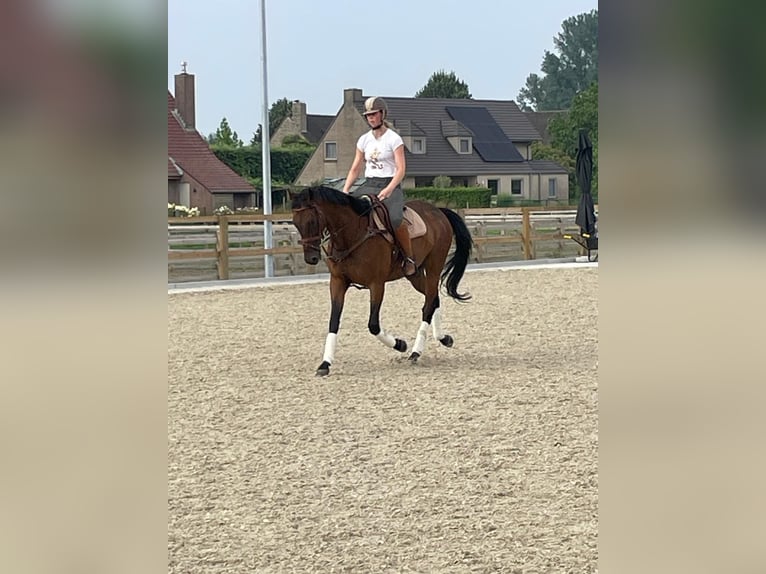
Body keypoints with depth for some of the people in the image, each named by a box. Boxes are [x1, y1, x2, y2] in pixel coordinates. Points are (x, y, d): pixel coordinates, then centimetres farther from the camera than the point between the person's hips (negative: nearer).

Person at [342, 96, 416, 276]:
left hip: (390, 185, -6)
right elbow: (355, 168, 15)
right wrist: (345, 190, -1)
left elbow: (401, 169, -10)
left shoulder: (393, 139, -3)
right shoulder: (364, 140, 13)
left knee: (395, 219, -35)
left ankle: (409, 259, -17)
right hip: (369, 185, 6)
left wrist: (388, 190, -25)